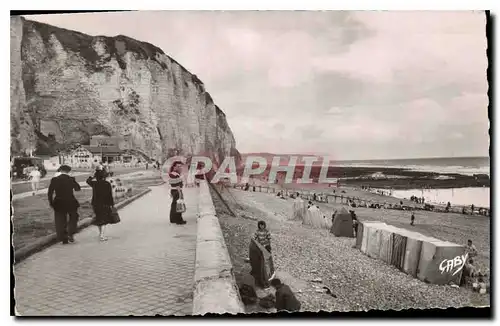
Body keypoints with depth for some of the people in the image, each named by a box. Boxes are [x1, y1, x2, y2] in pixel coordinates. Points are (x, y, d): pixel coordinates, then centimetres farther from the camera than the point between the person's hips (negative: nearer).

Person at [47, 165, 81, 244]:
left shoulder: (54, 180, -5)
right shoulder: (71, 179, -9)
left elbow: (50, 193, -4)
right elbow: (78, 188, 5)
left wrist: (51, 202, 7)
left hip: (59, 204, 1)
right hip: (70, 203, -1)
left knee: (60, 221, 12)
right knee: (73, 217, 20)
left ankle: (63, 239, 16)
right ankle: (70, 234, 6)